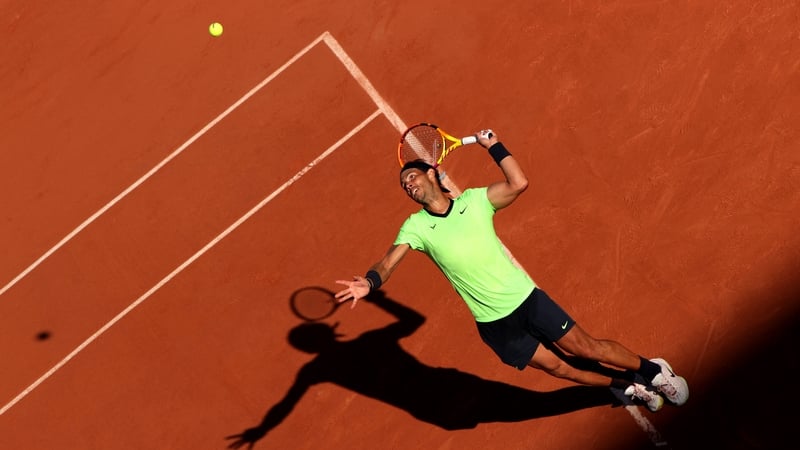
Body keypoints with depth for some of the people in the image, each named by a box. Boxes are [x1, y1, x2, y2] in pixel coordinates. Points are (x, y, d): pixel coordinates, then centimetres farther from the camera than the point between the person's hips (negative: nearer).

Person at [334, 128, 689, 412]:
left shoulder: (473, 200, -5)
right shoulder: (415, 227, -6)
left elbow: (518, 183, -14)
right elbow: (388, 263, -18)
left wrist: (494, 146, -13)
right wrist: (368, 282, -38)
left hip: (528, 299, 0)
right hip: (496, 325, 1)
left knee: (589, 349, 4)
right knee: (560, 367, 8)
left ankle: (651, 369, 31)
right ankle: (627, 386, 33)